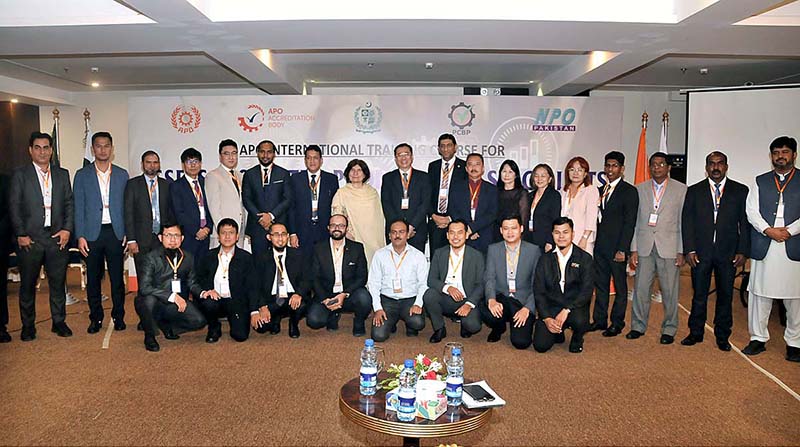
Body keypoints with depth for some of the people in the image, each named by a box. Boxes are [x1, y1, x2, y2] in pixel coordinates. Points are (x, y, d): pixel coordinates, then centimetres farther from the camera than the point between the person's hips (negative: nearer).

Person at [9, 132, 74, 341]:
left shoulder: (62, 174, 11)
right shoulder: (20, 175, 3)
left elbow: (69, 203, 9)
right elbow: (14, 207, -1)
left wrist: (67, 229, -2)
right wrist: (21, 235, -8)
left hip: (57, 237, 2)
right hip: (30, 239, -2)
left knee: (58, 283, 7)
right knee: (27, 284, 7)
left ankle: (59, 322, 19)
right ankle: (28, 326, 19)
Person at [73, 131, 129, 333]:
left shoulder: (122, 174, 8)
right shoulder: (82, 175, 5)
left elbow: (126, 206, 8)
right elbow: (78, 208, 2)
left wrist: (128, 233, 2)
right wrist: (80, 236, -5)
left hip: (115, 232, 0)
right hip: (92, 233, 0)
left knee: (117, 277, 4)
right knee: (93, 278, 6)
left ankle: (118, 316, 16)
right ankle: (96, 318, 17)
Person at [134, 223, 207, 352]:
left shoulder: (188, 258, 5)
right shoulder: (151, 258, -11)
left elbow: (191, 283, 13)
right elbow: (144, 288, -21)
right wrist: (172, 296, -27)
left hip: (177, 303, 4)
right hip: (153, 304, -4)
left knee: (199, 321, -17)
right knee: (149, 299, -38)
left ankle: (166, 325, 16)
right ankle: (149, 337, -7)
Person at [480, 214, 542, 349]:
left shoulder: (534, 250, 0)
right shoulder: (493, 249, 6)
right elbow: (489, 279, -3)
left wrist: (527, 308, -15)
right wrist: (491, 300, -23)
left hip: (523, 301, -1)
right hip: (501, 297, 2)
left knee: (521, 342, -21)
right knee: (487, 311, -33)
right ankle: (499, 328, 6)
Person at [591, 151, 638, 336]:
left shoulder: (629, 191, -5)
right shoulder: (600, 190, 14)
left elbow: (629, 222, -10)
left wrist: (622, 249, -16)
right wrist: (593, 243, 7)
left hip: (617, 247, -6)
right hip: (599, 245, 6)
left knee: (620, 286, 4)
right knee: (600, 284, 12)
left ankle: (617, 323, 13)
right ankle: (599, 320, 21)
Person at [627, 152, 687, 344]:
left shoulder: (681, 189, 4)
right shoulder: (640, 189, 9)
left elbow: (683, 222, 2)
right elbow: (635, 221, 8)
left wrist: (681, 251, -4)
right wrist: (633, 249, 2)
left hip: (669, 247, -2)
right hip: (644, 247, 2)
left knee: (669, 290, 3)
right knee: (640, 288, 4)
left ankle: (669, 329, 17)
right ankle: (638, 326, 18)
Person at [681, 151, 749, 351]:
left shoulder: (740, 191, 5)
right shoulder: (694, 191, 5)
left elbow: (745, 223, 3)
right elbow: (687, 221, 3)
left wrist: (742, 251, -4)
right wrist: (689, 249, -5)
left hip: (728, 253, 0)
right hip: (701, 252, 0)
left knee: (725, 295, 8)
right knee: (699, 295, 6)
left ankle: (722, 337, 20)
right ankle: (696, 333, 18)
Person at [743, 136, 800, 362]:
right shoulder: (760, 182, 13)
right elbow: (751, 211, 4)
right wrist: (769, 230, -10)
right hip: (763, 248, 2)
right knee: (759, 295, 6)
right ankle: (758, 338, 16)